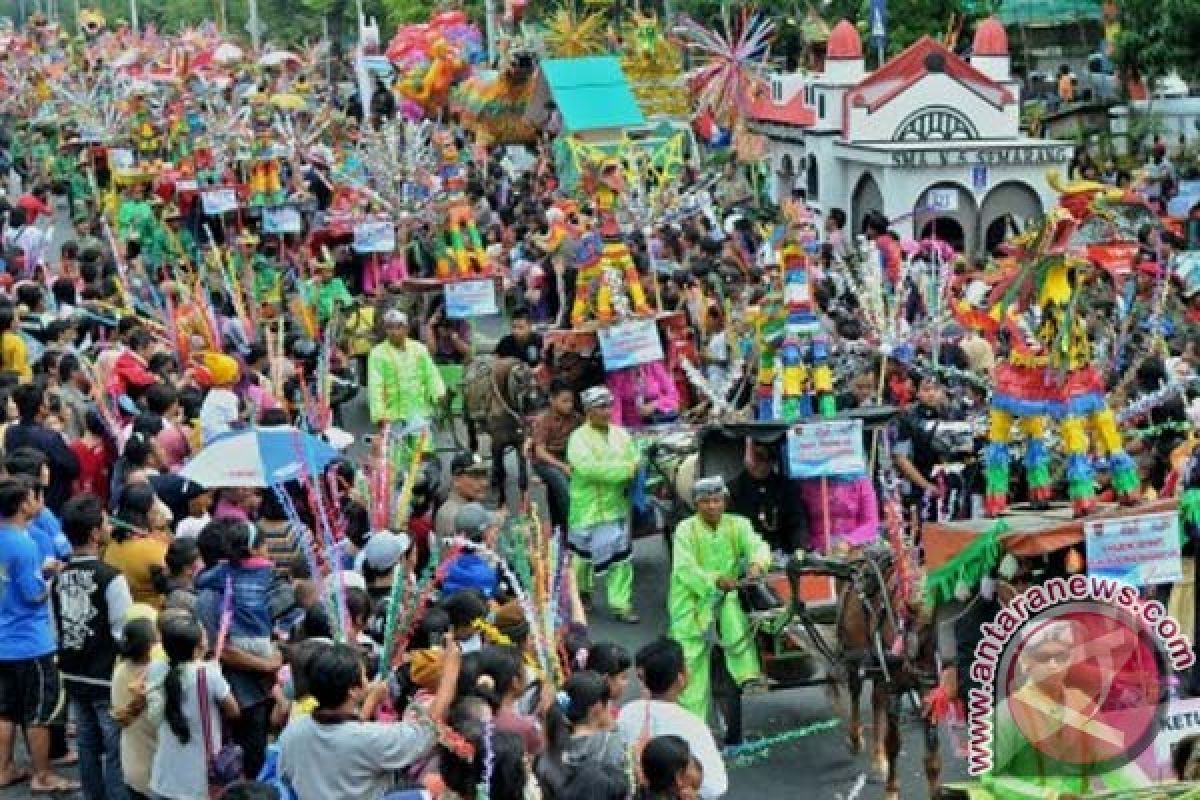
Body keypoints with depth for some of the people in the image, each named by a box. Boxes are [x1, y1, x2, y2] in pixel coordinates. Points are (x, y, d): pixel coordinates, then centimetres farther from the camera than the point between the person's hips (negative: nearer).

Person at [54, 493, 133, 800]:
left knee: (88, 747, 16)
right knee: (116, 752, 2)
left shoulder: (59, 577, 1)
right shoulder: (110, 578, -21)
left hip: (74, 677, 7)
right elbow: (124, 632, -17)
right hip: (107, 679, -7)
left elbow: (56, 628, 8)